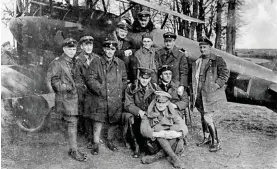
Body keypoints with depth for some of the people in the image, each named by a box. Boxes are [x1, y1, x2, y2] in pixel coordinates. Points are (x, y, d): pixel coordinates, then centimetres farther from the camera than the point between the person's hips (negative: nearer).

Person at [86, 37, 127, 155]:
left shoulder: (120, 63, 11)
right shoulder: (96, 63, 1)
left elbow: (124, 80, 16)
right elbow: (91, 80, -5)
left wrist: (121, 92, 4)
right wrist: (101, 90, -13)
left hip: (116, 99, 3)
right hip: (100, 99, -3)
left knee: (114, 122, 10)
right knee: (98, 121, -2)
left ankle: (110, 141, 32)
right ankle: (96, 144, 15)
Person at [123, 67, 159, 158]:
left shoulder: (154, 88, 1)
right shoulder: (131, 88, -4)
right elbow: (128, 105, -9)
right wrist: (139, 111, -26)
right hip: (136, 115, 0)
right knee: (129, 118, -31)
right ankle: (137, 146, -16)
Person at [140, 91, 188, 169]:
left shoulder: (172, 113, 5)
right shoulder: (150, 114, -1)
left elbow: (184, 129, -7)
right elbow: (144, 130, -16)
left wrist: (176, 134, -30)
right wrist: (157, 134, -33)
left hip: (172, 142, 2)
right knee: (157, 127, -28)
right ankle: (174, 158, -29)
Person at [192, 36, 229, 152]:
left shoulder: (217, 60, -6)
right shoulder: (197, 62, 13)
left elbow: (225, 74, -11)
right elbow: (194, 77, 22)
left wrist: (216, 85, -17)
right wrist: (194, 90, 12)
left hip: (211, 94, -6)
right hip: (200, 94, 6)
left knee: (207, 118, -9)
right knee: (203, 117, 15)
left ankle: (216, 142, 7)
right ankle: (206, 138, 32)